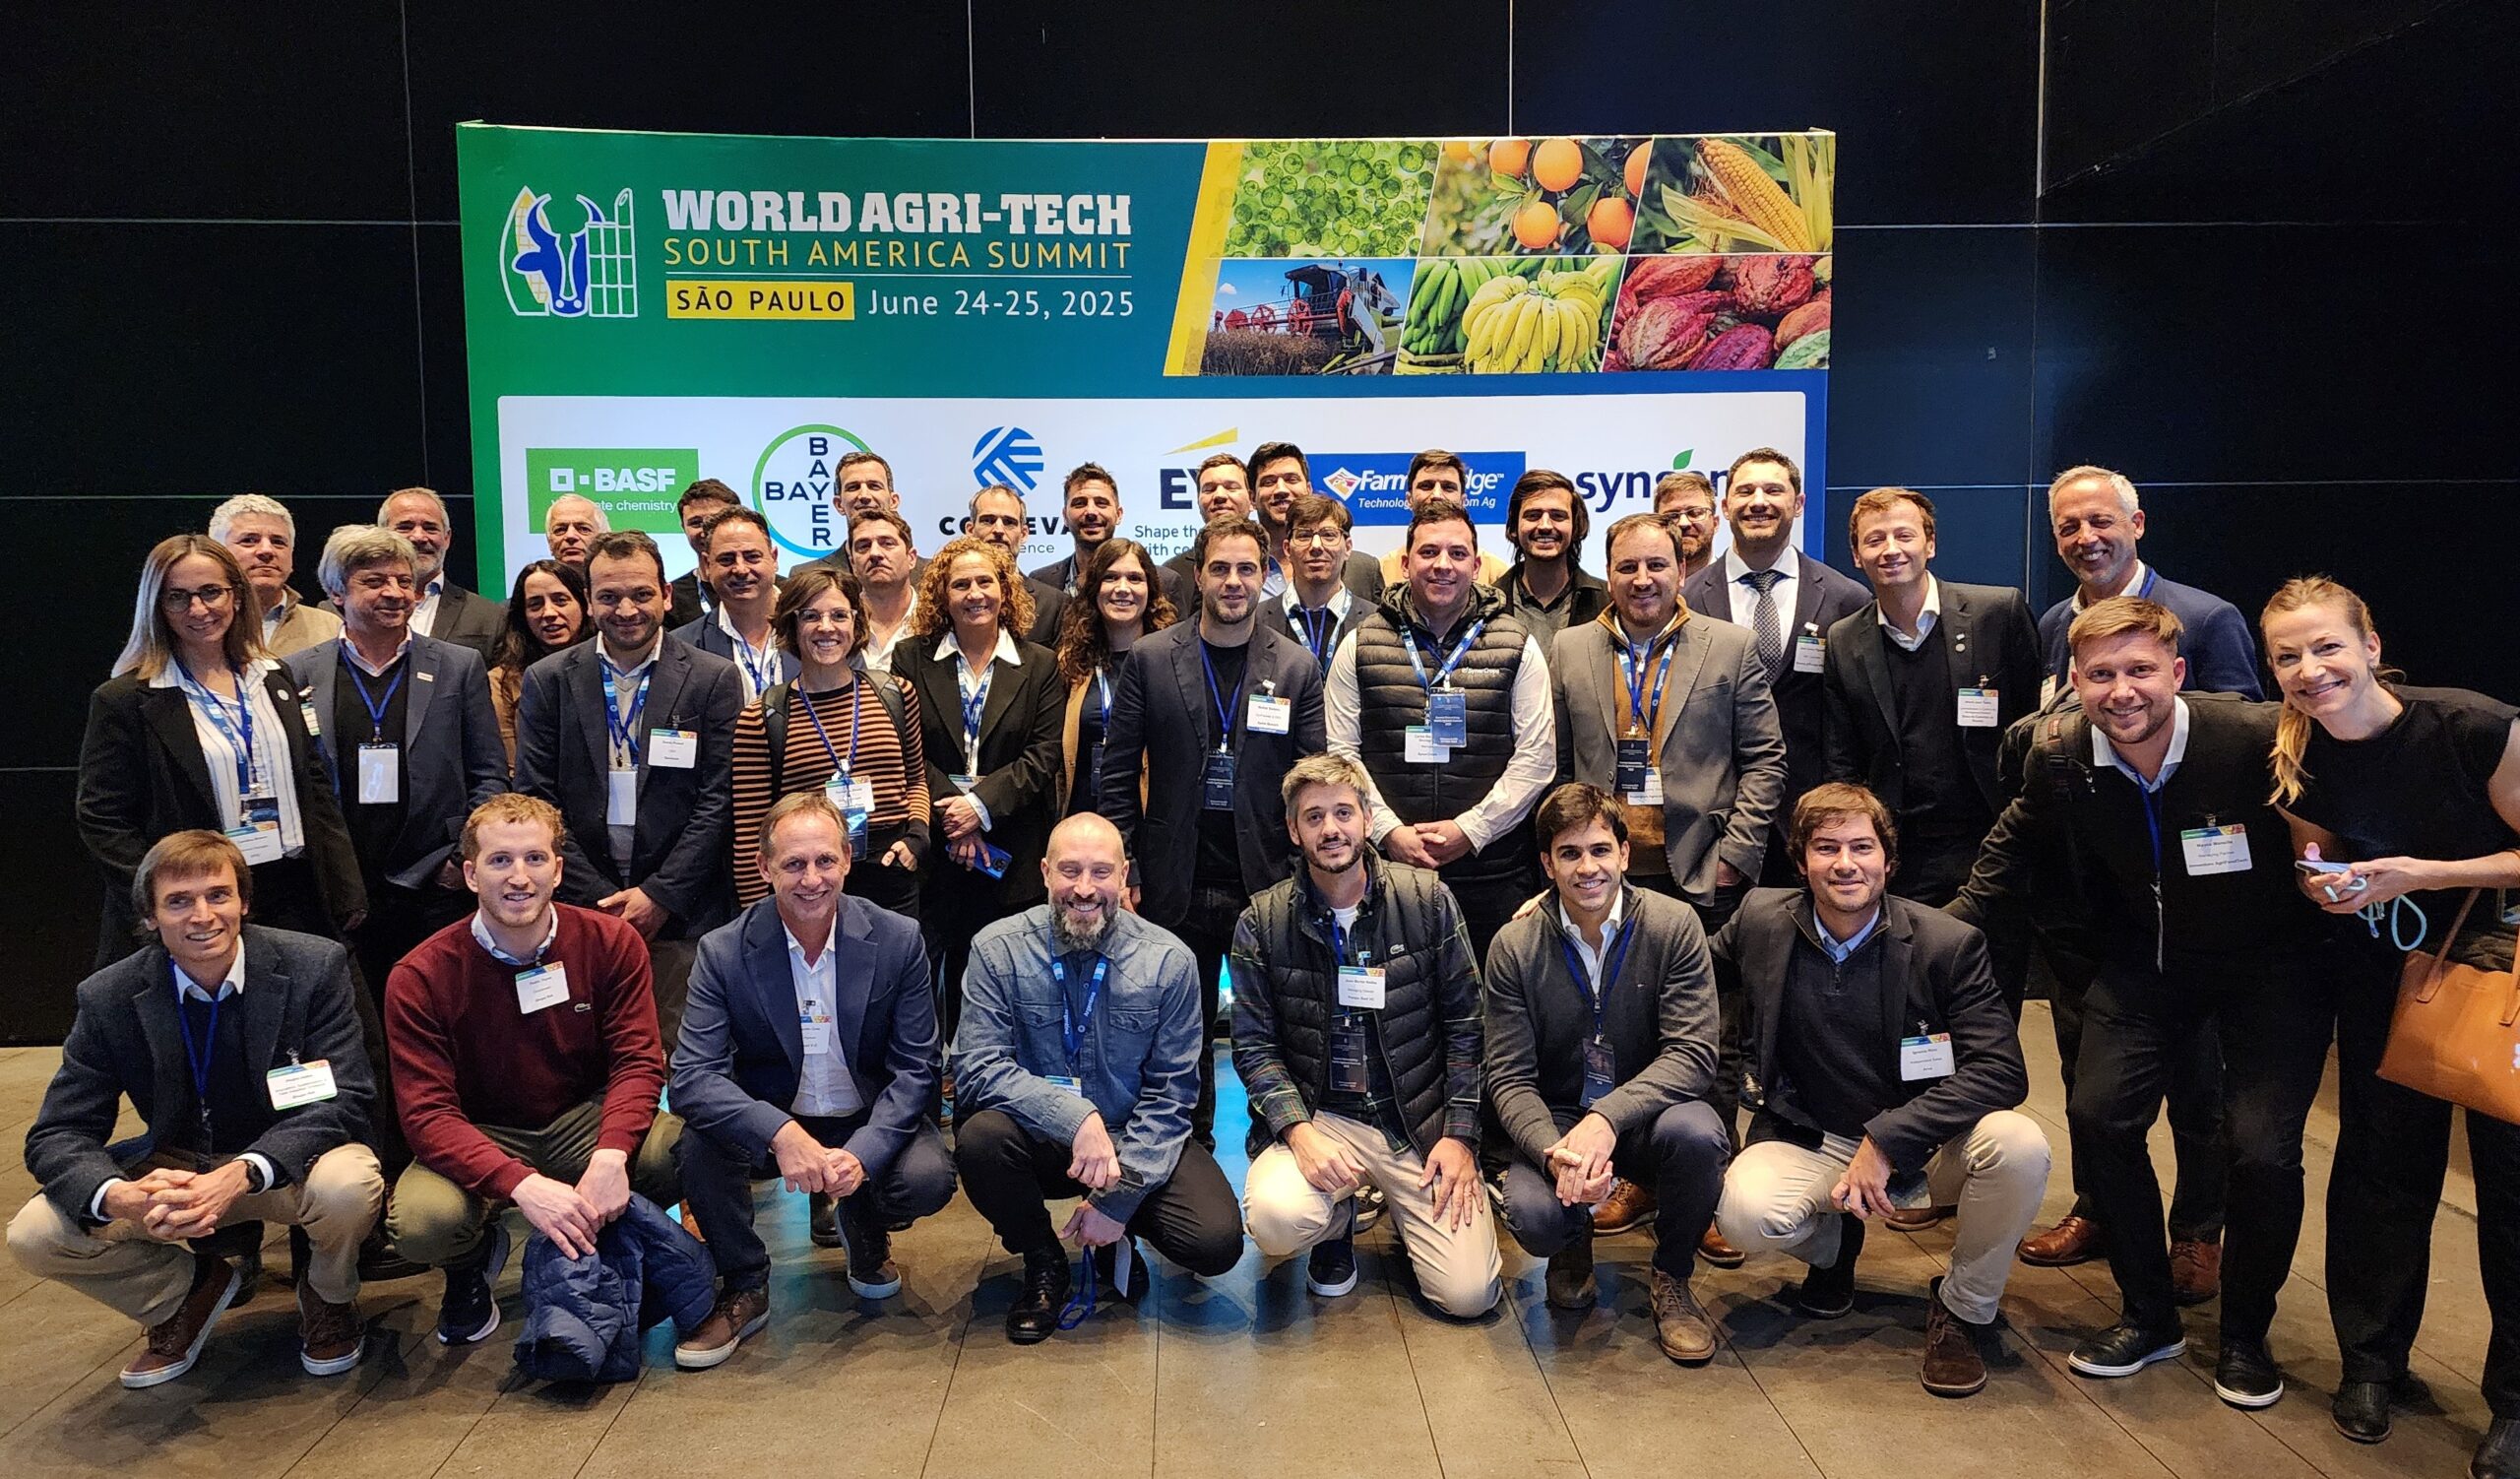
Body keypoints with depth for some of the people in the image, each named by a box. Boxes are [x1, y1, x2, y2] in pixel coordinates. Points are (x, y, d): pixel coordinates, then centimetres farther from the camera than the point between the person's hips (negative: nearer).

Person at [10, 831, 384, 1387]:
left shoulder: (314, 966, -17)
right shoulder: (108, 998, -10)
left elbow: (345, 1101, -21)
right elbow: (57, 1135, -10)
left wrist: (241, 1175, -37)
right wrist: (122, 1197, -34)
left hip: (286, 1163, -2)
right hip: (174, 1170, 3)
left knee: (349, 1185, -35)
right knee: (34, 1235, -17)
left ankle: (327, 1296, 2)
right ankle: (189, 1290, 12)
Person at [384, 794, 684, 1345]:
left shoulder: (612, 943, -8)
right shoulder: (419, 978, -13)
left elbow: (638, 1060, -11)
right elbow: (427, 1114, -18)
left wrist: (610, 1156, -32)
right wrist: (522, 1184, -35)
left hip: (585, 1119, 1)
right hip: (477, 1139, -1)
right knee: (422, 1221, -33)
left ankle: (603, 1241, 7)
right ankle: (476, 1258, 9)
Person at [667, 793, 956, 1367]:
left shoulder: (899, 941, -12)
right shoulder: (724, 952, -13)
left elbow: (915, 1069, -11)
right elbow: (693, 1076, -21)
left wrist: (862, 1152, -28)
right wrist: (782, 1134, -38)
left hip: (869, 1122, 0)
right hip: (769, 1125, 0)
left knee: (928, 1180, -27)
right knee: (697, 1147, -29)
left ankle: (865, 1231, 13)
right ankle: (743, 1289, -2)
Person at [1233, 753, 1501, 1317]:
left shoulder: (1429, 900, -1)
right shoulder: (1262, 923, -1)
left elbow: (1465, 1024, 1)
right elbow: (1253, 1045, -1)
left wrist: (1460, 1134, -6)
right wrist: (1300, 1131, -17)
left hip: (1420, 1121, 0)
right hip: (1315, 1117, 0)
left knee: (1469, 1294, -12)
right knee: (1276, 1220, -31)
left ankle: (1406, 1210, 22)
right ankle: (1338, 1224, 8)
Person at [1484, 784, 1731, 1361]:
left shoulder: (1673, 926, -10)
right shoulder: (1515, 947, -7)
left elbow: (1693, 1053, -16)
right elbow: (1508, 1077, -7)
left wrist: (1608, 1117, -32)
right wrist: (1552, 1152, -28)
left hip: (1646, 1115, 0)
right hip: (1555, 1120, 0)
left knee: (1697, 1133, -35)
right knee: (1532, 1215, -30)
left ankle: (1673, 1279, -2)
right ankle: (1574, 1244, 13)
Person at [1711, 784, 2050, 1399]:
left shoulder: (1949, 943, -12)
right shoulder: (1761, 921, -5)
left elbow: (1999, 1070, -19)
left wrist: (1886, 1142, -27)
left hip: (1924, 1144, 0)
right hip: (1808, 1141, 1)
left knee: (2019, 1145, -32)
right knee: (1745, 1213, -32)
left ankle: (1963, 1308, -2)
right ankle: (1833, 1246, 9)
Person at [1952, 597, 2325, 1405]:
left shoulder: (2258, 738, -25)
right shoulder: (2060, 755, -12)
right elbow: (2016, 845, 6)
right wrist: (1952, 926, 0)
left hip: (2268, 963, -3)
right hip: (2146, 959, 3)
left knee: (2264, 1148, -13)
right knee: (2098, 1114, -11)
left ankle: (2246, 1332, 15)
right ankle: (2149, 1314, 13)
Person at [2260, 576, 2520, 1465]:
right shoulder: (2297, 763, -10)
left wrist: (2427, 874, -26)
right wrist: (2327, 885, -13)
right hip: (2384, 975, 4)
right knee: (2380, 1164, 7)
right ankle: (2372, 1361, 26)